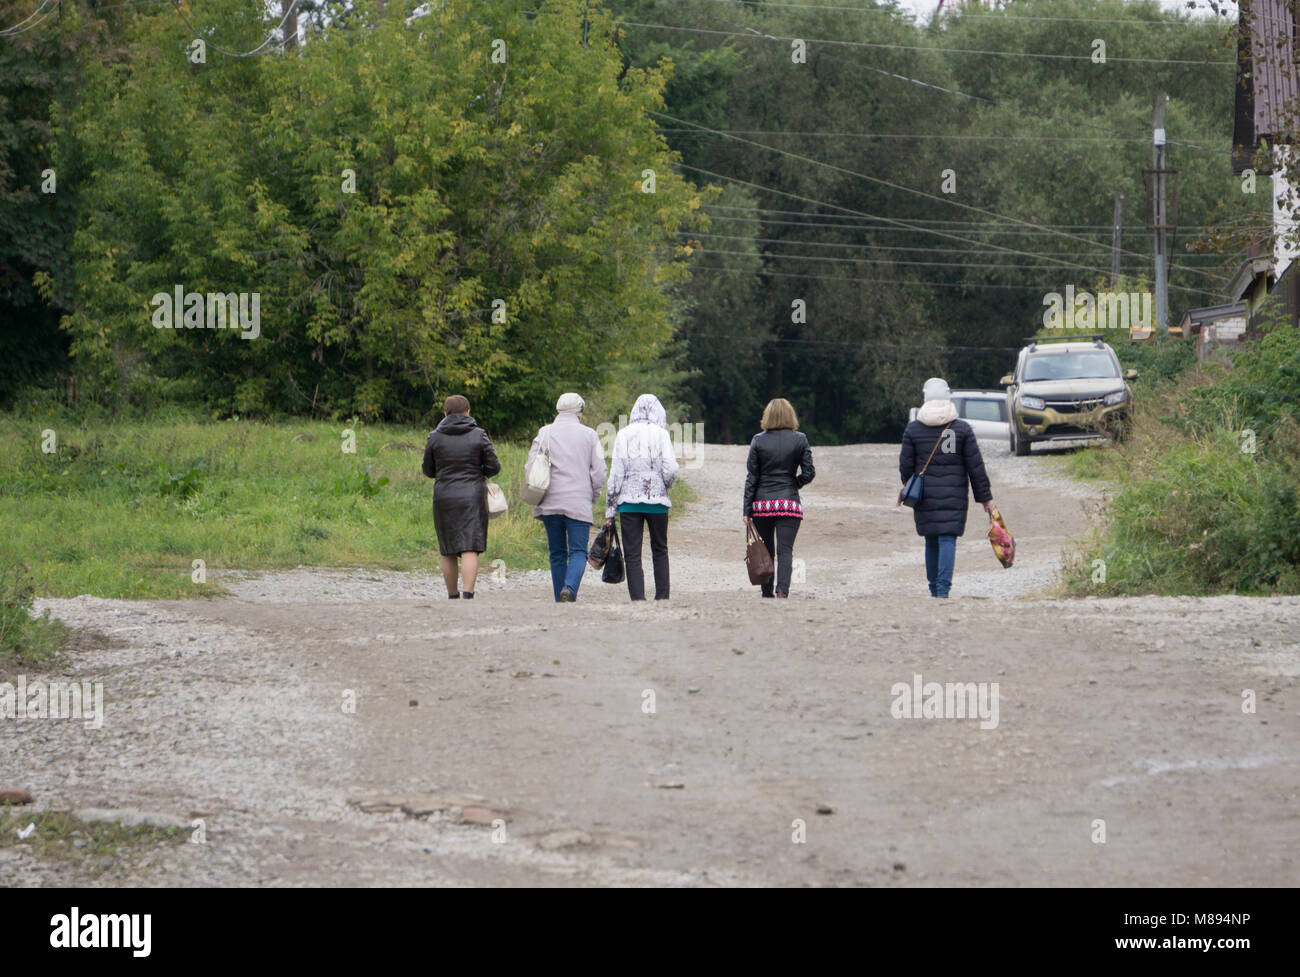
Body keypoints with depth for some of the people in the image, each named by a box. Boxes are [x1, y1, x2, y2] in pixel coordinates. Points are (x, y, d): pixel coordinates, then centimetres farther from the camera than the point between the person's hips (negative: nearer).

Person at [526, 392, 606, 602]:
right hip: (579, 504, -2)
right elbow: (599, 471, 1)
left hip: (550, 503, 2)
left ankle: (560, 601, 9)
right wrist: (594, 497, 15)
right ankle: (569, 588, -29)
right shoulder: (589, 435, 4)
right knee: (578, 551, -3)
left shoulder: (544, 433, 6)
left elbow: (530, 467, 2)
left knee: (557, 553, 10)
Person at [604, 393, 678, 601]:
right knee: (659, 550, 16)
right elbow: (670, 471, -11)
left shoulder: (624, 435, 1)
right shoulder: (661, 434, -3)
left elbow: (615, 475, 0)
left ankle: (638, 598, -8)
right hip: (657, 501, 0)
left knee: (632, 554, 1)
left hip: (629, 502, 0)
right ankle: (662, 596, 14)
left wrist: (610, 510, 4)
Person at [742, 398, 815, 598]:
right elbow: (809, 473, -1)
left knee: (766, 552, 12)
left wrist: (747, 510, 2)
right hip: (789, 502, -1)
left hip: (762, 502, 1)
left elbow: (751, 477, 0)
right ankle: (782, 589, -25)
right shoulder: (800, 440, 0)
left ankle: (768, 594, 15)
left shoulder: (758, 441, 0)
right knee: (785, 550, -4)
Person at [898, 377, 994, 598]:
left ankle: (934, 589, 18)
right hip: (953, 496, -2)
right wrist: (985, 497, 7)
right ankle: (943, 587, -19)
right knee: (948, 540, -5)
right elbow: (976, 467, 1)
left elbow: (905, 466, 4)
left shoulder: (913, 429, 1)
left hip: (925, 497, 2)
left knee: (931, 542, 13)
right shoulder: (962, 429, -1)